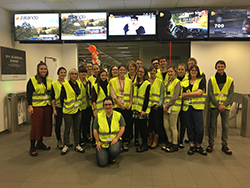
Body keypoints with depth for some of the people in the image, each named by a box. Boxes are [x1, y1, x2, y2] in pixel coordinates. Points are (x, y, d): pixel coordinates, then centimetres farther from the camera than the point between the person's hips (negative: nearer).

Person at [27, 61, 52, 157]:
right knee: (36, 126, -2)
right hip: (36, 107, -5)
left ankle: (40, 143, 26)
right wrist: (30, 106, -14)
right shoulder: (32, 80, -3)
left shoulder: (49, 80, 12)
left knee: (45, 125, 10)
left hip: (47, 106, 6)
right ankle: (32, 147, 10)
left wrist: (52, 105, 13)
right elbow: (29, 94, -6)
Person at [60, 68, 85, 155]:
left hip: (78, 110, 5)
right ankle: (65, 146, 19)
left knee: (77, 128, 12)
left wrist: (79, 105, 12)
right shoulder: (65, 85, -9)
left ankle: (77, 145, 22)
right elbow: (62, 98, -6)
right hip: (68, 111, -5)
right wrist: (64, 107, 0)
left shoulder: (79, 84, 8)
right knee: (67, 129, 5)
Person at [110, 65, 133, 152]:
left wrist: (130, 103, -2)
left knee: (128, 124, 0)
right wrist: (120, 104, -10)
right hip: (116, 106, -2)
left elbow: (131, 93, 12)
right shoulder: (113, 81, 3)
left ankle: (125, 142, 14)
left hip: (127, 106, 2)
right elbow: (113, 94, -3)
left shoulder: (129, 81, 10)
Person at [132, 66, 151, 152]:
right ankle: (143, 143, 22)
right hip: (136, 108, 7)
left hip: (143, 109, -7)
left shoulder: (147, 84, -6)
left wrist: (144, 110, -17)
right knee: (138, 125, 9)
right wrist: (133, 106, 13)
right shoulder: (136, 84, 16)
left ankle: (145, 144, 12)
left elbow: (147, 97, -12)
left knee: (143, 126, -1)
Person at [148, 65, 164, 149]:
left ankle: (155, 141, 10)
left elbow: (162, 94, 2)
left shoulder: (160, 82, 4)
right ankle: (150, 140, 19)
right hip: (148, 105, 3)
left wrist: (159, 104, -9)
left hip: (156, 105, -2)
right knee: (149, 122, 6)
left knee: (156, 122, -1)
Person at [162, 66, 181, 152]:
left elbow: (175, 96, -15)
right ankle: (170, 142, 27)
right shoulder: (168, 82, 16)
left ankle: (175, 145, 12)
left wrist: (167, 105, -13)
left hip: (174, 107, -8)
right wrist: (164, 104, 1)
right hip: (167, 107, 8)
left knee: (173, 127, -1)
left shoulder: (177, 82, -8)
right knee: (166, 126, 10)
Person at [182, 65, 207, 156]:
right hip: (186, 107, 3)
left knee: (200, 129, -6)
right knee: (189, 128, 8)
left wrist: (186, 94, -5)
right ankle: (192, 146, 21)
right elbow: (183, 95, 4)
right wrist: (194, 95, -8)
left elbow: (199, 93, -9)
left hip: (197, 107, -3)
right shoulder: (185, 82, 14)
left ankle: (198, 146, 15)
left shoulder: (201, 81, 5)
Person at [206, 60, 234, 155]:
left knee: (225, 126, 6)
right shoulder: (211, 80, 3)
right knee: (212, 125, 4)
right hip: (214, 106, -1)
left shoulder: (230, 80, 6)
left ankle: (224, 145, 18)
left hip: (225, 107, 1)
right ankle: (211, 144, 16)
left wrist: (224, 105, -13)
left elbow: (231, 95, 2)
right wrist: (218, 105, -12)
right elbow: (210, 94, -3)